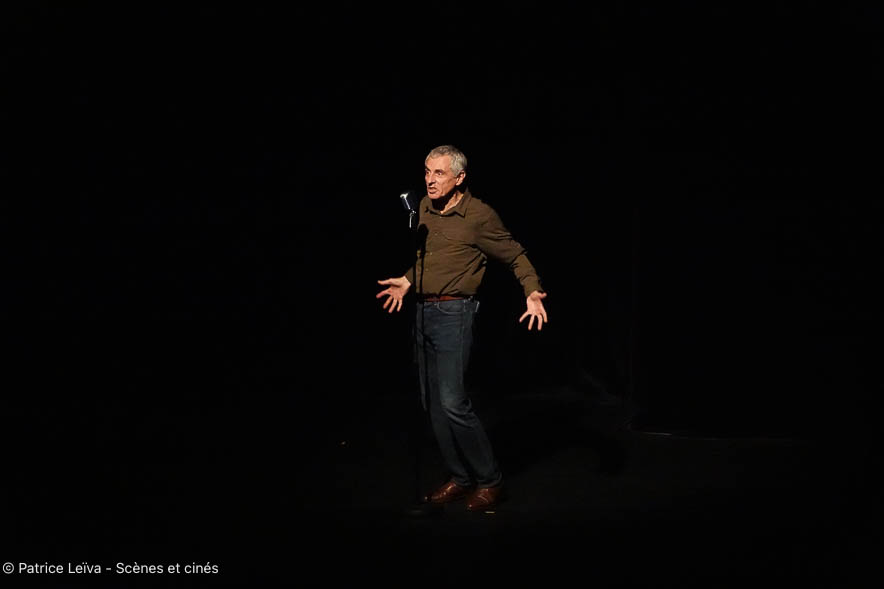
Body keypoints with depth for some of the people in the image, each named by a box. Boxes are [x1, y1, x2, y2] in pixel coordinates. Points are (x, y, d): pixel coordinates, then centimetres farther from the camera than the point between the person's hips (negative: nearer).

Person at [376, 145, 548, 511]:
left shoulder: (480, 216, -12)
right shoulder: (425, 208, 8)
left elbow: (516, 257, -5)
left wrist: (532, 292, -20)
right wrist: (408, 281, 22)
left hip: (453, 313, -7)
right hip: (423, 312, 8)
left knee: (452, 401, -14)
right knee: (432, 402, 8)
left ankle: (489, 481, 2)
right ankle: (460, 477, 20)